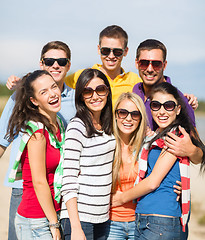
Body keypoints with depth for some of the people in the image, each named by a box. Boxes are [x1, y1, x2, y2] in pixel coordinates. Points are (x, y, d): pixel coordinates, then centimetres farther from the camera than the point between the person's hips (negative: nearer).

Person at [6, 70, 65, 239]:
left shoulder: (59, 124, 8)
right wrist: (54, 224, -12)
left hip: (53, 215, 7)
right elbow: (39, 182, -16)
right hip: (36, 223, -7)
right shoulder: (37, 130, -16)